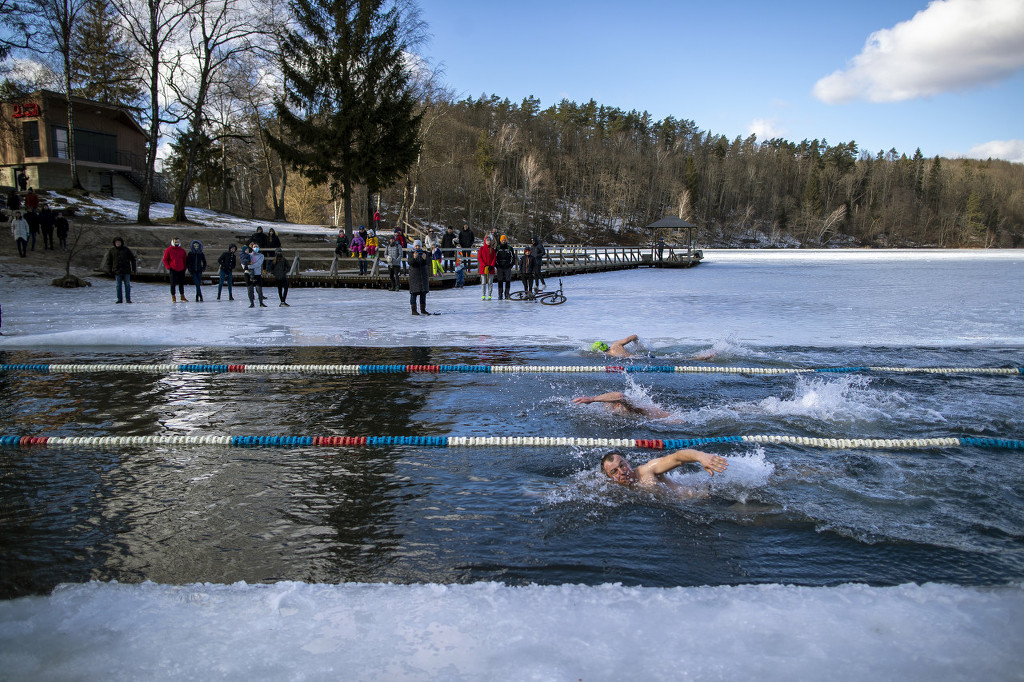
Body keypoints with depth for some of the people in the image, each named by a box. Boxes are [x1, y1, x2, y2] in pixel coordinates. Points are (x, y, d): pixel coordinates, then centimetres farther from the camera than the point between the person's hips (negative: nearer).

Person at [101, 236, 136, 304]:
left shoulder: (126, 249, 2)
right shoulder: (111, 250, 4)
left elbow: (132, 258, 8)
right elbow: (108, 260, 8)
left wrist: (133, 268, 1)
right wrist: (109, 270, 3)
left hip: (126, 271, -1)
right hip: (117, 271, 1)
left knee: (127, 285, 2)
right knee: (118, 286, 3)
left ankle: (128, 299, 7)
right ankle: (119, 299, 9)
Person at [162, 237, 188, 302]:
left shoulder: (182, 250, 10)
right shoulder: (168, 250, 0)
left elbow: (185, 260, 17)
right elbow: (165, 260, 1)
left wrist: (184, 268, 7)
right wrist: (168, 268, -8)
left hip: (181, 270, 3)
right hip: (173, 270, -3)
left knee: (182, 283, 9)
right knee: (173, 284, -1)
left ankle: (182, 297, 18)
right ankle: (173, 298, 6)